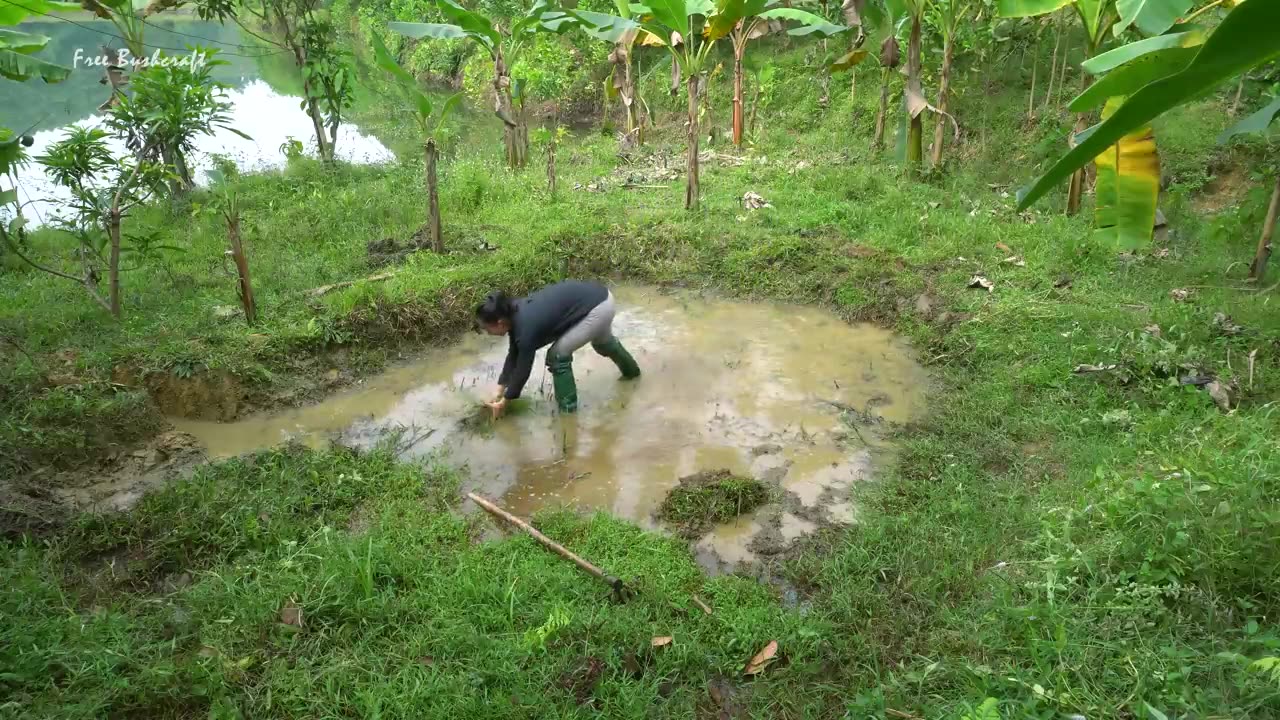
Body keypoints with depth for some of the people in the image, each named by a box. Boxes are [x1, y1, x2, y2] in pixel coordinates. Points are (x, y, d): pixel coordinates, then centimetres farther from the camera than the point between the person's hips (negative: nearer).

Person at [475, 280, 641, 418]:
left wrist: (504, 402, -1)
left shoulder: (527, 328, -24)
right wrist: (499, 392, 14)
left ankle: (568, 408, 13)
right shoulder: (514, 314, 0)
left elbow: (523, 369, -13)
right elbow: (513, 355, 10)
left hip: (597, 308, -10)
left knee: (558, 355, -4)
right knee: (603, 342, 35)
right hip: (599, 297, 10)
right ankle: (631, 370, 62)